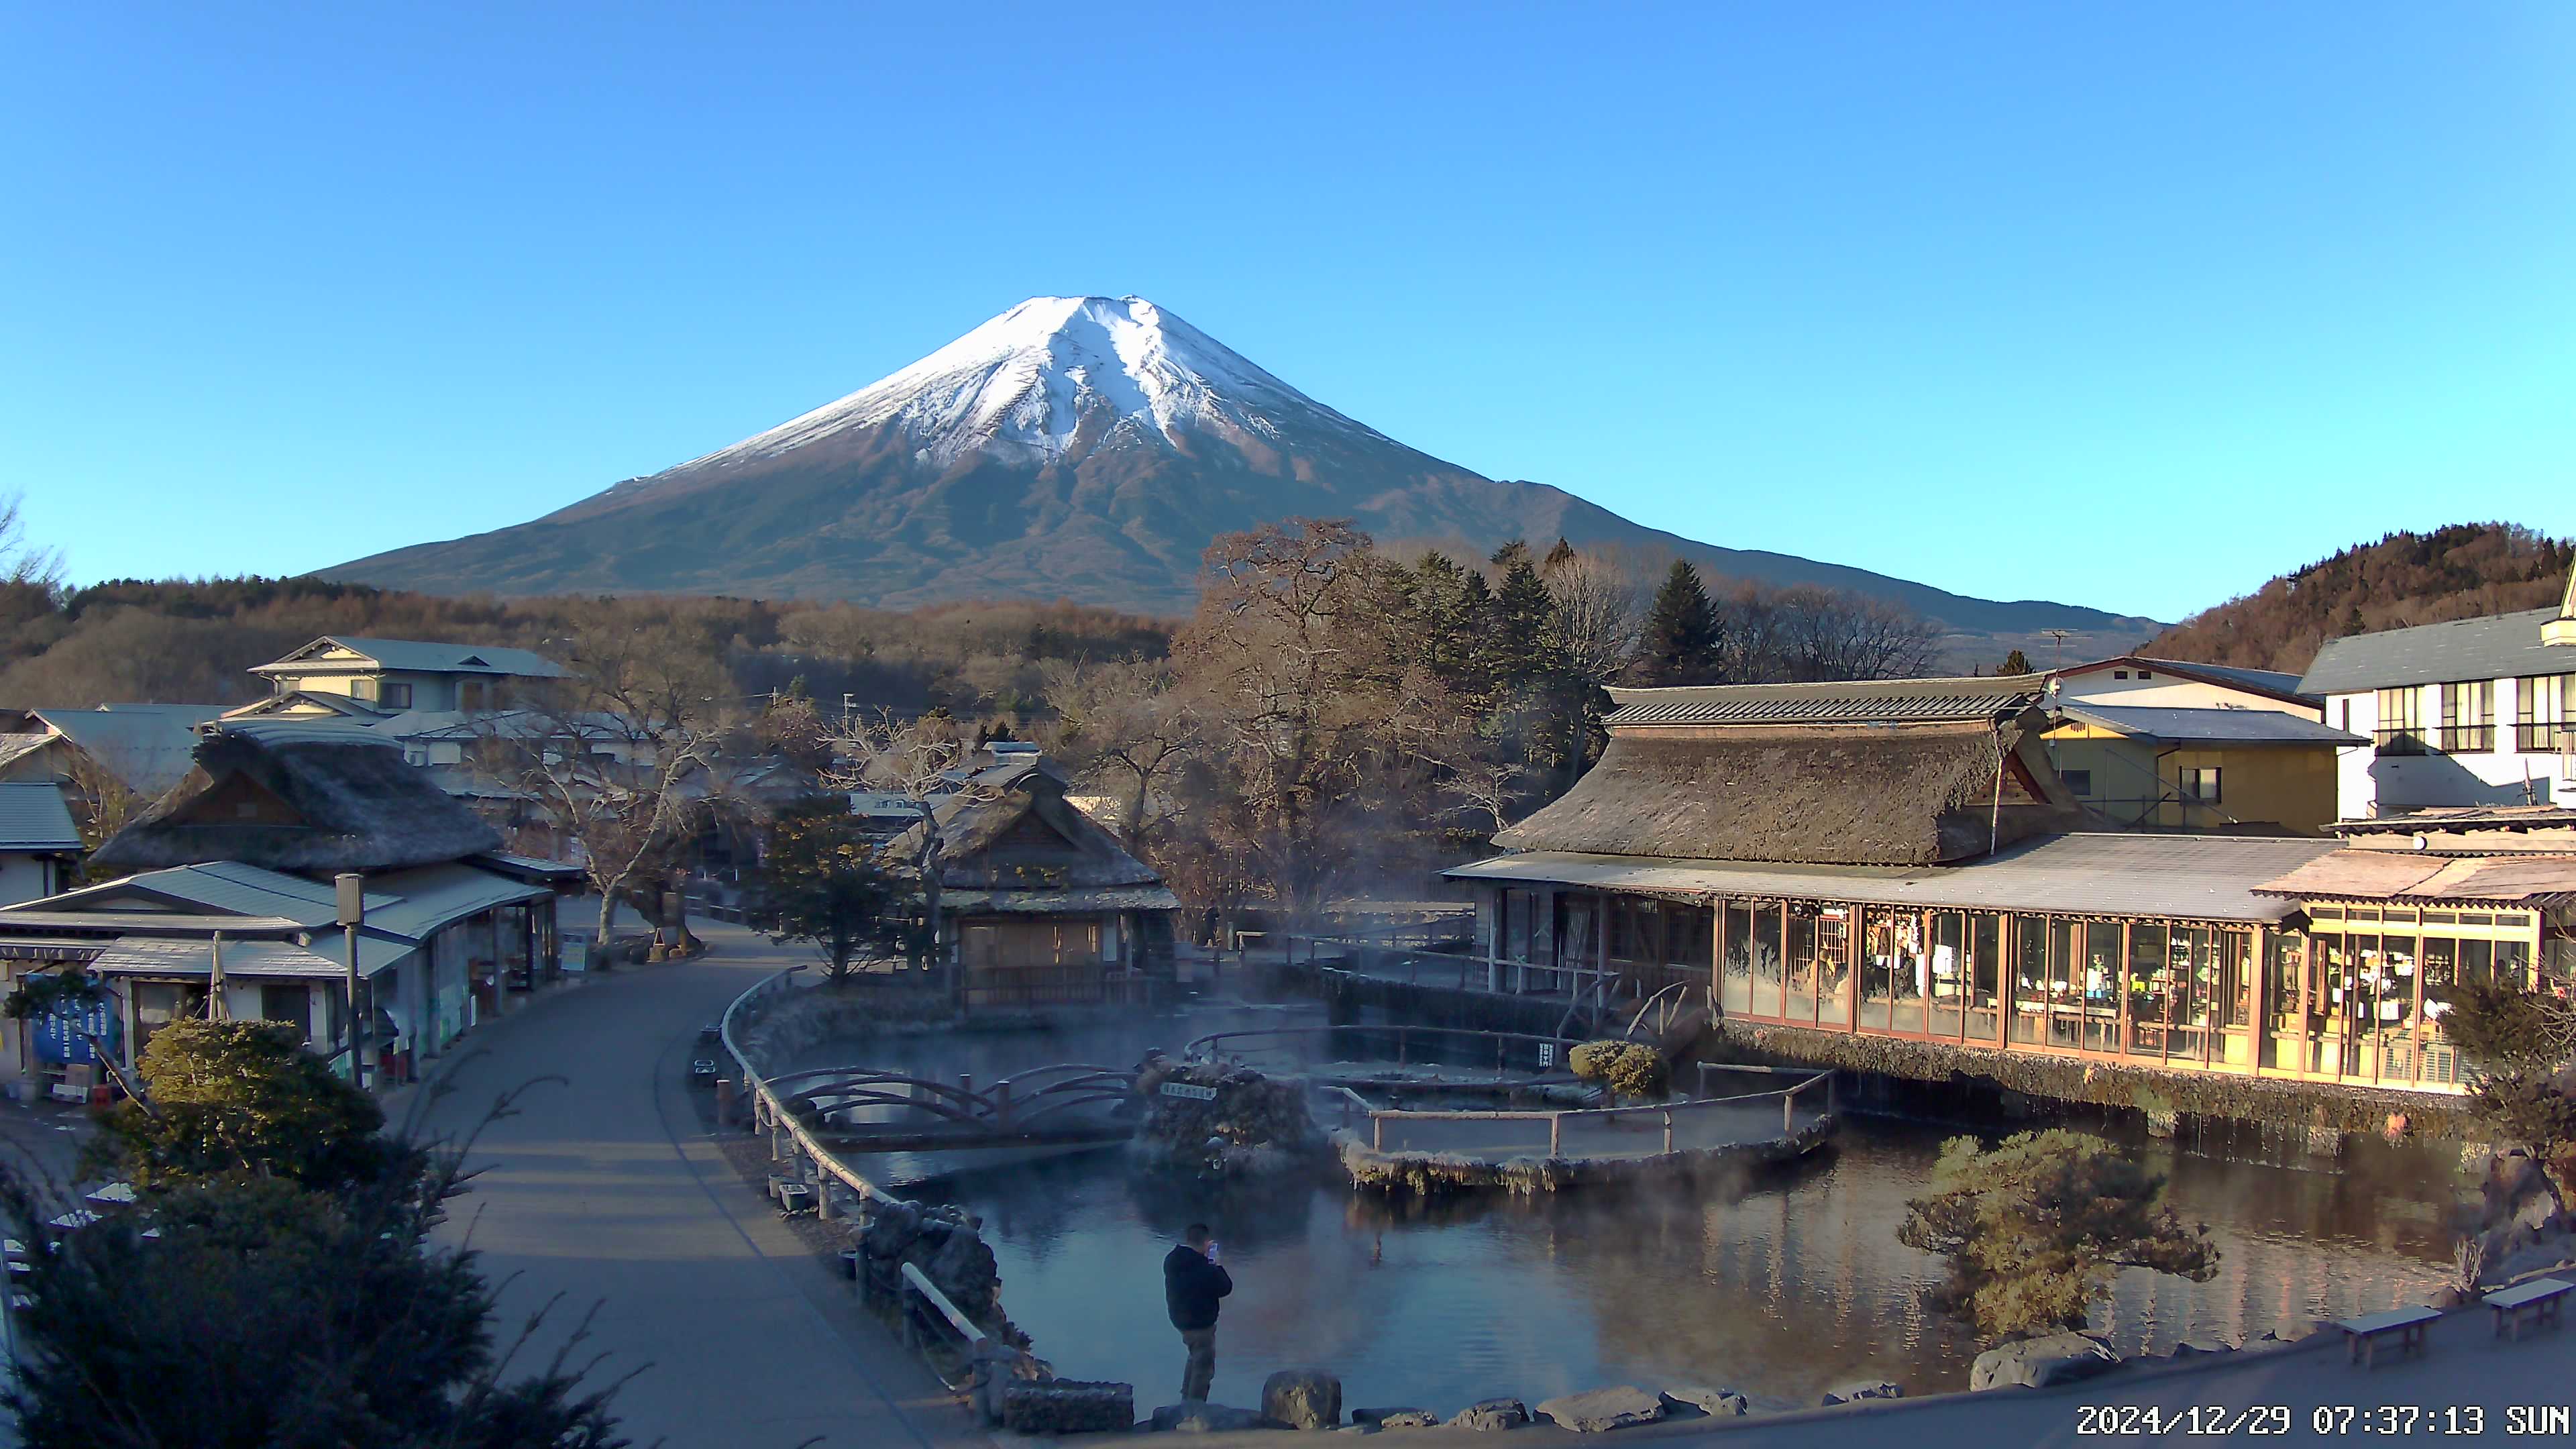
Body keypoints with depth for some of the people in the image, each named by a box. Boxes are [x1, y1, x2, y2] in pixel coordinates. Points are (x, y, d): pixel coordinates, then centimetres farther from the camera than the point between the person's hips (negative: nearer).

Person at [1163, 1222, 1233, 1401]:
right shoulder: (1205, 1269, -29)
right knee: (1204, 1368, 9)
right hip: (1201, 1323, -8)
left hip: (1180, 1318, 8)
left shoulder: (1172, 1261, -7)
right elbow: (1225, 1288, -15)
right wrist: (1216, 1266, -3)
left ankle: (1186, 1402, 38)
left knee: (1196, 1357, 29)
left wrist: (1204, 1258, 4)